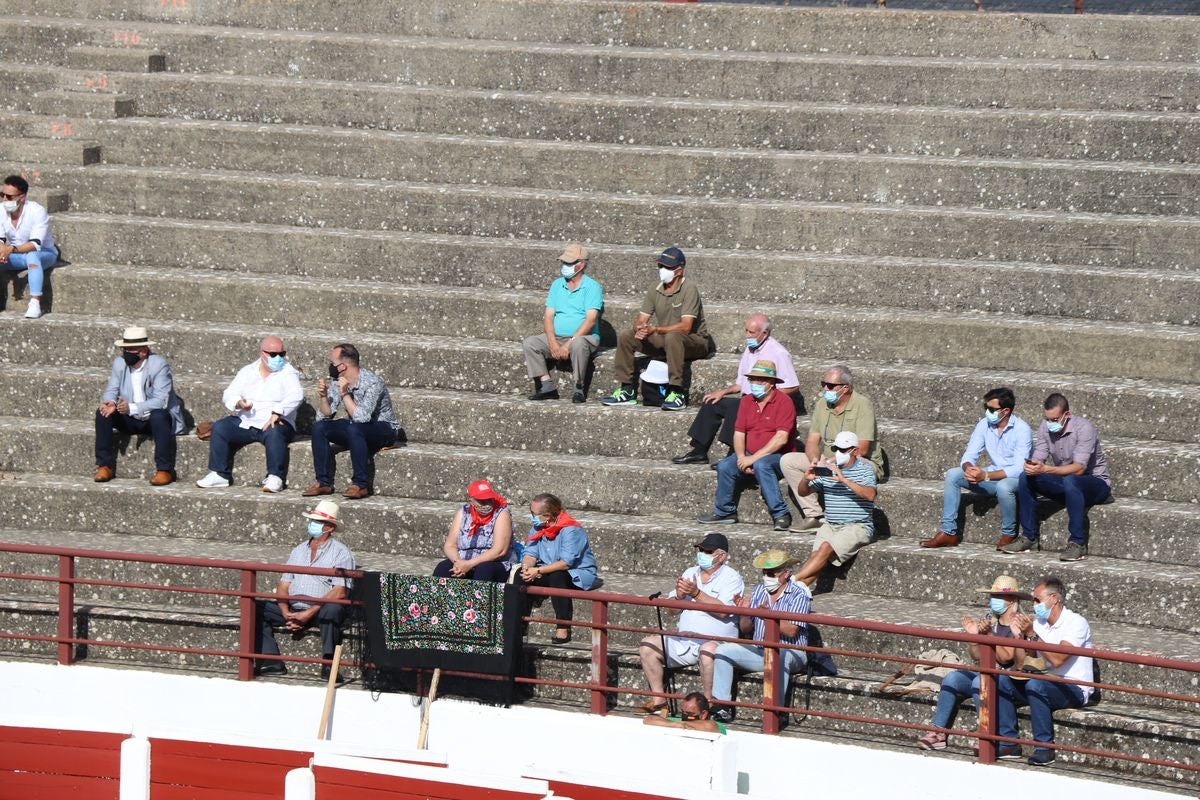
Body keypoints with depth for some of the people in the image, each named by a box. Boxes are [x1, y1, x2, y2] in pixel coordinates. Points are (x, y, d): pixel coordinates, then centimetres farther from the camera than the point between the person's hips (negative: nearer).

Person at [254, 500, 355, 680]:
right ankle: (271, 661, -19)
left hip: (320, 611, -6)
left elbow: (339, 592, -11)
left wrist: (309, 613, -19)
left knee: (332, 610, -39)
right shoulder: (300, 550, 20)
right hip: (293, 609, 6)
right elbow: (283, 585, 14)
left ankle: (328, 665, -34)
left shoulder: (341, 553, 0)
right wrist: (286, 613, -7)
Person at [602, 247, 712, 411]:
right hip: (664, 342, 7)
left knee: (672, 337, -40)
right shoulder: (655, 292, 4)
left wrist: (655, 329, -33)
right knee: (625, 335, -7)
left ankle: (677, 393, -37)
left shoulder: (689, 290, -16)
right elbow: (640, 320, 1)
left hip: (695, 342, -7)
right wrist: (639, 328, -25)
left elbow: (685, 327, -25)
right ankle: (627, 390, -5)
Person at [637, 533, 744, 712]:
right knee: (647, 646, -8)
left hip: (716, 641, -7)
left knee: (708, 650, -39)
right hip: (684, 641, 7)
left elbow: (723, 611, -20)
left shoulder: (731, 578, -3)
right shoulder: (690, 573, 16)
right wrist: (679, 596, -9)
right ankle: (658, 700, -6)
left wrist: (696, 593, -23)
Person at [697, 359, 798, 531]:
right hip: (751, 456, 6)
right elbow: (739, 433, 9)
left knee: (761, 465, -37)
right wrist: (741, 457, -11)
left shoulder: (783, 402, -11)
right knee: (724, 467, -19)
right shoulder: (747, 401, 9)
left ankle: (781, 515, -33)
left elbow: (781, 438, -20)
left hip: (779, 457, -6)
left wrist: (754, 457, -23)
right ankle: (724, 512, 1)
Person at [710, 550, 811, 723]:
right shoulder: (758, 591, 11)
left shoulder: (799, 595, -7)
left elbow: (790, 631, -19)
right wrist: (745, 614, -9)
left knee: (776, 656, -40)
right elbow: (746, 630, 12)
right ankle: (722, 707, -15)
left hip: (790, 652, -6)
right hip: (758, 649, 6)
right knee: (723, 650, -11)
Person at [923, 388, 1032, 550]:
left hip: (1016, 479, -6)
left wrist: (986, 475, -35)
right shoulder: (984, 425, -1)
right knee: (953, 474, -12)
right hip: (993, 477, 6)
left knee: (1003, 486, -40)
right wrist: (968, 468, -27)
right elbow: (969, 455, -1)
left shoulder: (1021, 429, -19)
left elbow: (1019, 468, -26)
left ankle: (1008, 535, -16)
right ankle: (948, 532, -12)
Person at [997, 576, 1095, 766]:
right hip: (1048, 683, 7)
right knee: (1002, 681, -11)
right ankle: (1009, 744, -11)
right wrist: (1020, 635, -8)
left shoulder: (1076, 624, -12)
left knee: (1035, 685, -34)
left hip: (1074, 689, -7)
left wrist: (1031, 635, -22)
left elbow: (1057, 660, -25)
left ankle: (1045, 747, -25)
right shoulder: (1038, 623, 10)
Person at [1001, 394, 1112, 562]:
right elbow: (1038, 458, -5)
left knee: (1070, 481, -38)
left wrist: (1045, 469, -43)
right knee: (1025, 478, -13)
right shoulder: (1046, 427, -3)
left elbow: (1079, 468, -32)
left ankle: (1078, 544, -34)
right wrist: (1032, 466, -31)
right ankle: (1029, 537, -8)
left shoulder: (1084, 428, -23)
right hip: (1064, 484, 6)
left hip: (1096, 483, -6)